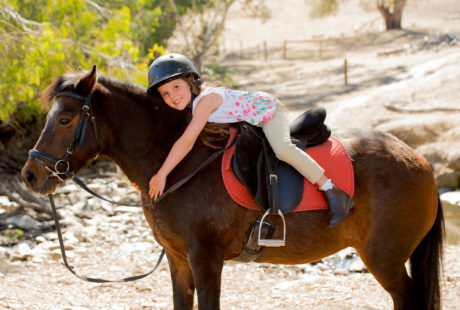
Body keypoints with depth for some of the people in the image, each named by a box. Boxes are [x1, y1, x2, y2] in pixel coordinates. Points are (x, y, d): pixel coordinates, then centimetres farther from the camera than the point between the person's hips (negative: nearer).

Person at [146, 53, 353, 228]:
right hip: (252, 123, 10)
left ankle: (333, 193, -26)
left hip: (268, 109, -10)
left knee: (282, 149, -33)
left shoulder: (206, 100, -36)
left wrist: (161, 175, -39)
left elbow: (186, 142, -41)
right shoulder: (188, 103, -9)